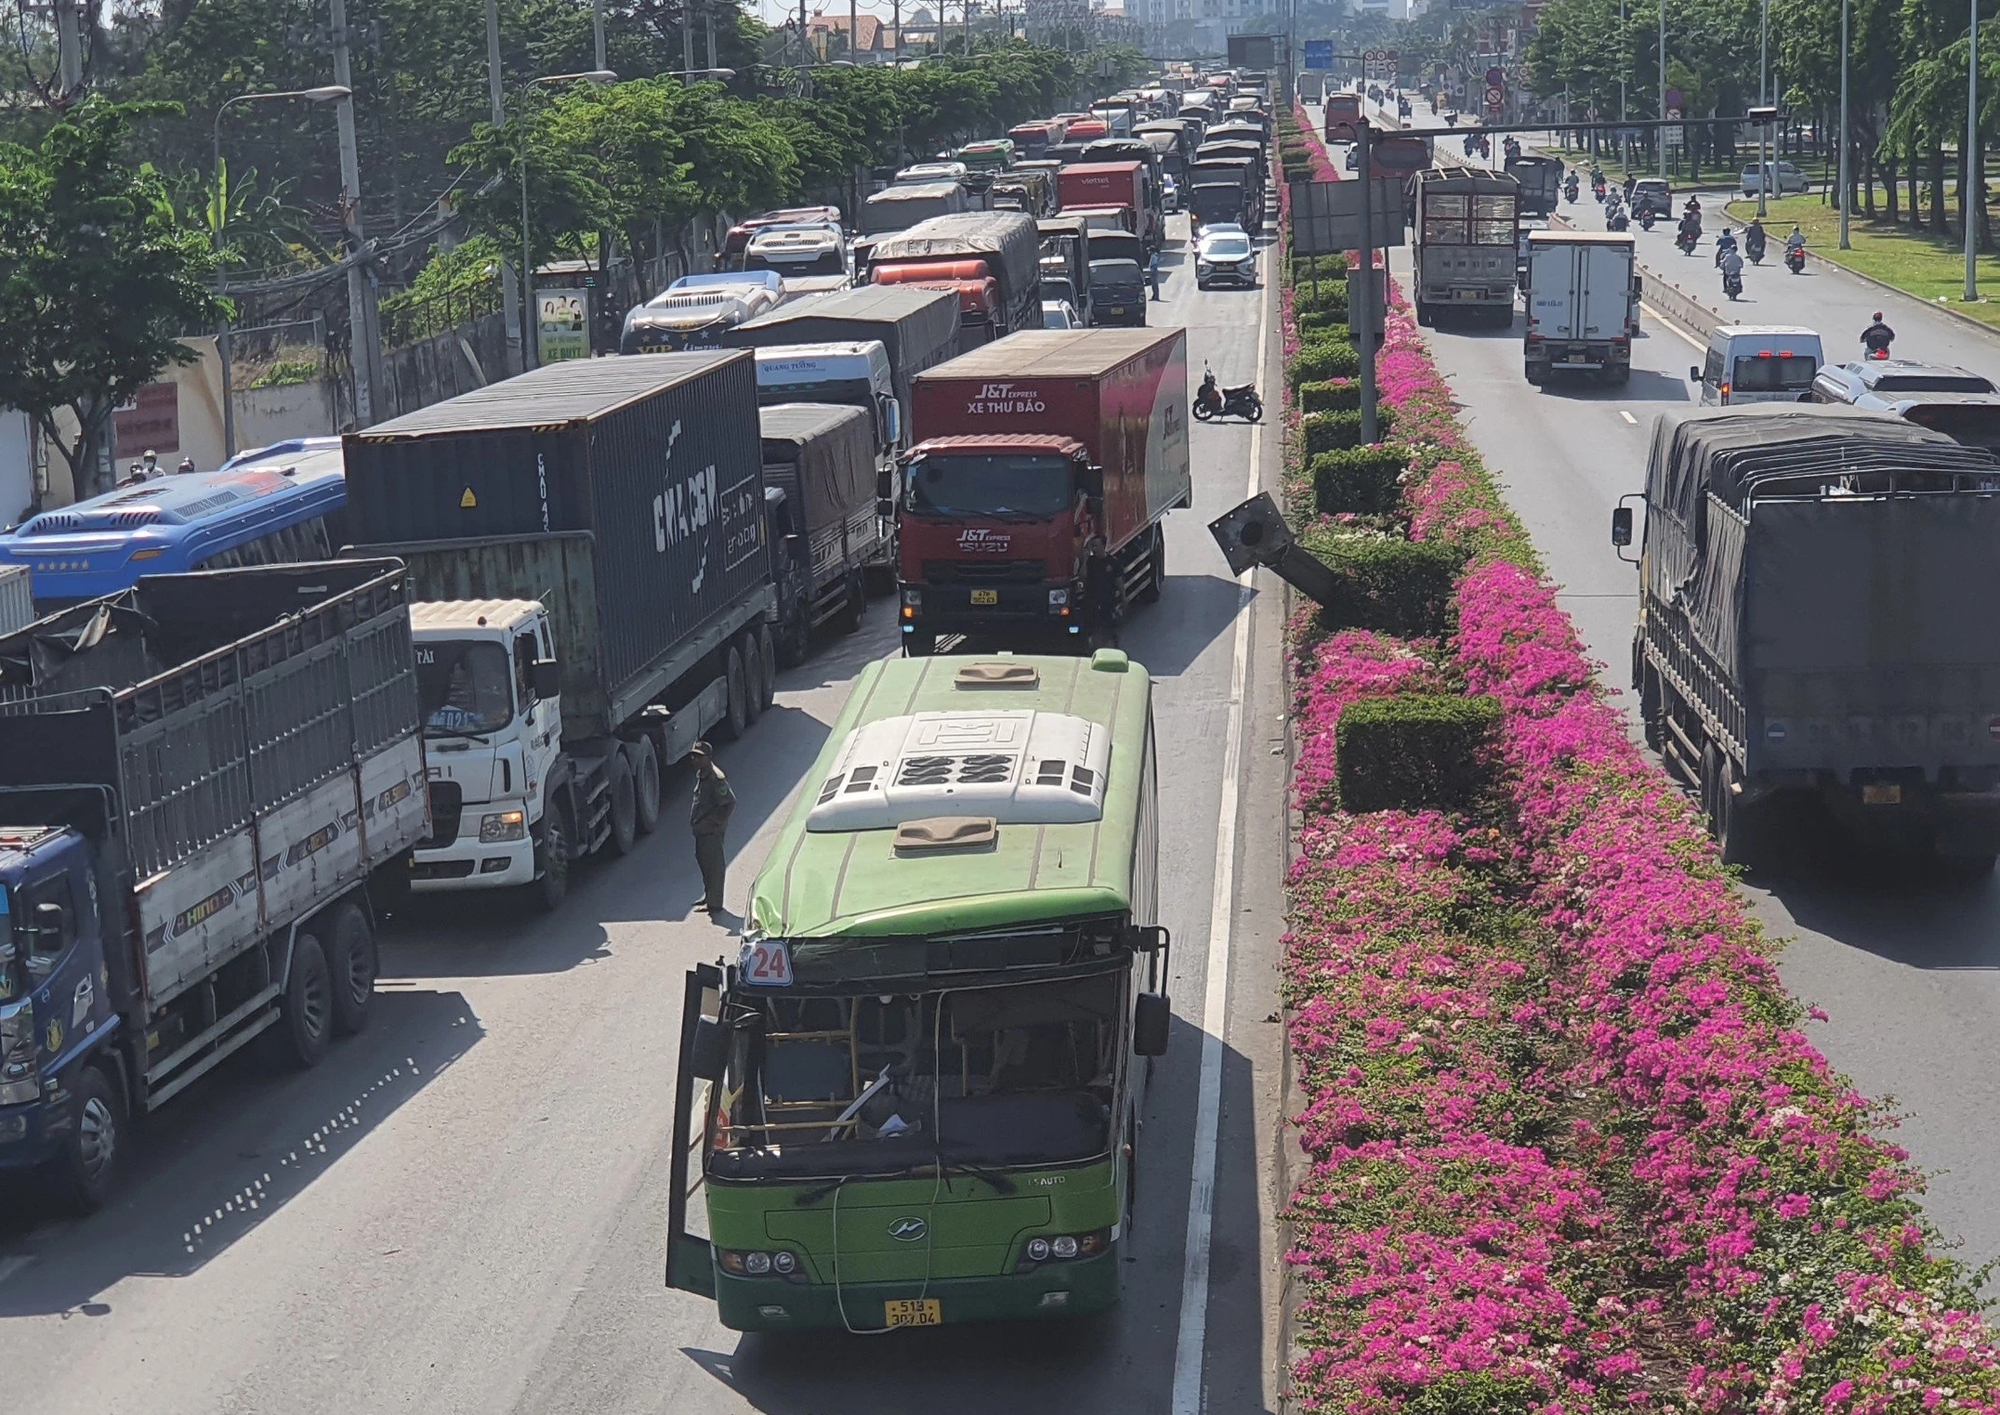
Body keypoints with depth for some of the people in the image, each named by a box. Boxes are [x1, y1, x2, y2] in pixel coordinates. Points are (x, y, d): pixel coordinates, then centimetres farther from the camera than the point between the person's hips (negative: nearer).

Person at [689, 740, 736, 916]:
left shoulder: (716, 778, -20)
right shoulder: (700, 775, 10)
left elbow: (730, 802, -22)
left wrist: (715, 821, -17)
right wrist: (695, 820, 13)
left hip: (712, 831, -10)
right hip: (701, 829, 10)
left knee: (714, 865, -2)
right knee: (703, 860, 19)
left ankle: (714, 903, 4)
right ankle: (708, 896, 33)